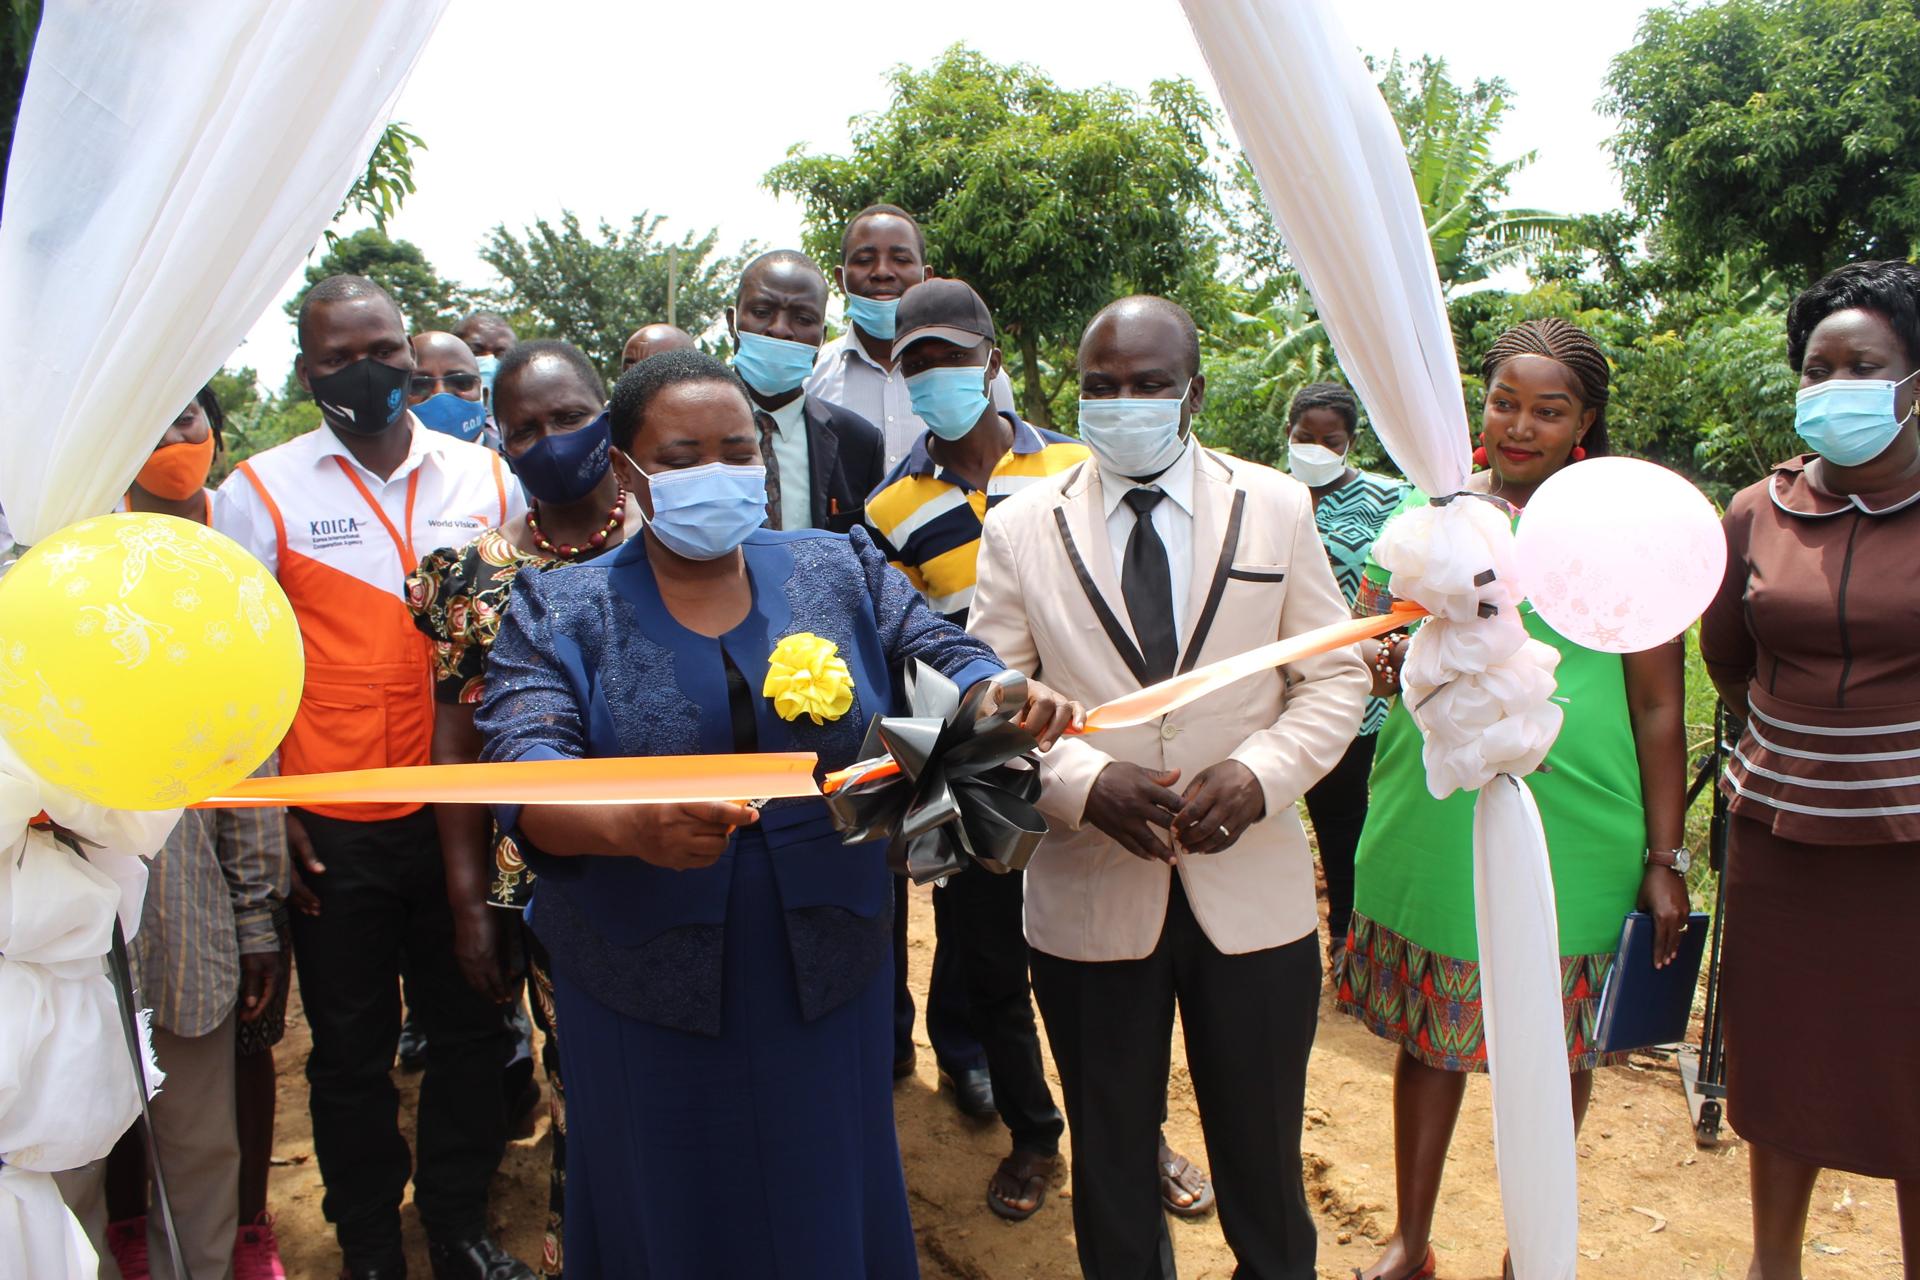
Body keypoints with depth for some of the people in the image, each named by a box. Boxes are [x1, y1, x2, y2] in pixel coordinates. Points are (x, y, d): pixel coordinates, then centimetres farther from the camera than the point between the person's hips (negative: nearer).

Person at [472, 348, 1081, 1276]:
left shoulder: (839, 569, 3)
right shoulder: (561, 607, -4)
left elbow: (940, 655, 0)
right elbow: (523, 763, -16)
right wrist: (631, 826, -38)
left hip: (825, 969, 2)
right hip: (650, 982, -1)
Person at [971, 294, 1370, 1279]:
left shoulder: (1276, 509, 1)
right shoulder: (1019, 529, -1)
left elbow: (1337, 676, 2)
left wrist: (1261, 774, -15)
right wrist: (1085, 781, -20)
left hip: (1253, 893, 1)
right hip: (1089, 900, 0)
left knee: (1263, 1156, 18)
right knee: (1110, 1158, 19)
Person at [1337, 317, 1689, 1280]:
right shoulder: (1430, 505, 4)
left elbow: (1659, 706, -1)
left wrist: (1666, 859, -3)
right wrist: (1381, 660, -17)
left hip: (1571, 838, -1)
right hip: (1432, 829, 2)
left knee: (1560, 1044, 11)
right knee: (1430, 1035, 12)